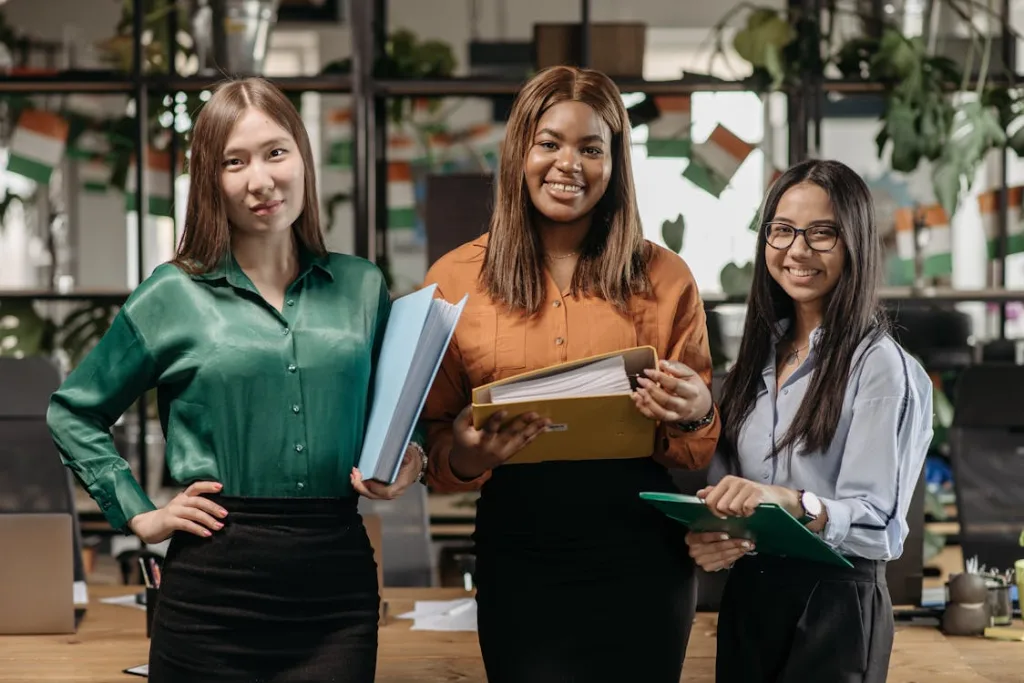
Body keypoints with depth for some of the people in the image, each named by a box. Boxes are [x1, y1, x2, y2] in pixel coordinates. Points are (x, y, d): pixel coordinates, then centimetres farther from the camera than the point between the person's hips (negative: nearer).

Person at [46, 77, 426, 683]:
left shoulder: (363, 289, 7)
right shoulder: (172, 297, 1)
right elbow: (74, 412, 11)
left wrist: (409, 461, -3)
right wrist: (139, 514, 2)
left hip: (339, 577, 2)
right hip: (215, 586, -2)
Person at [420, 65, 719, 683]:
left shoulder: (663, 278, 3)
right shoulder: (455, 279, 2)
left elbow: (700, 452, 8)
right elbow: (431, 444, 6)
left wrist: (692, 416, -14)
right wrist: (464, 455, -16)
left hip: (639, 556, 1)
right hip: (517, 557, 0)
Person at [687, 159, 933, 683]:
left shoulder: (881, 366, -12)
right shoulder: (758, 354, 8)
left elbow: (878, 525, -18)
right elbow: (722, 486, 10)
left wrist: (790, 501, -35)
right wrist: (705, 537, -11)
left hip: (835, 604, -6)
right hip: (745, 599, 6)